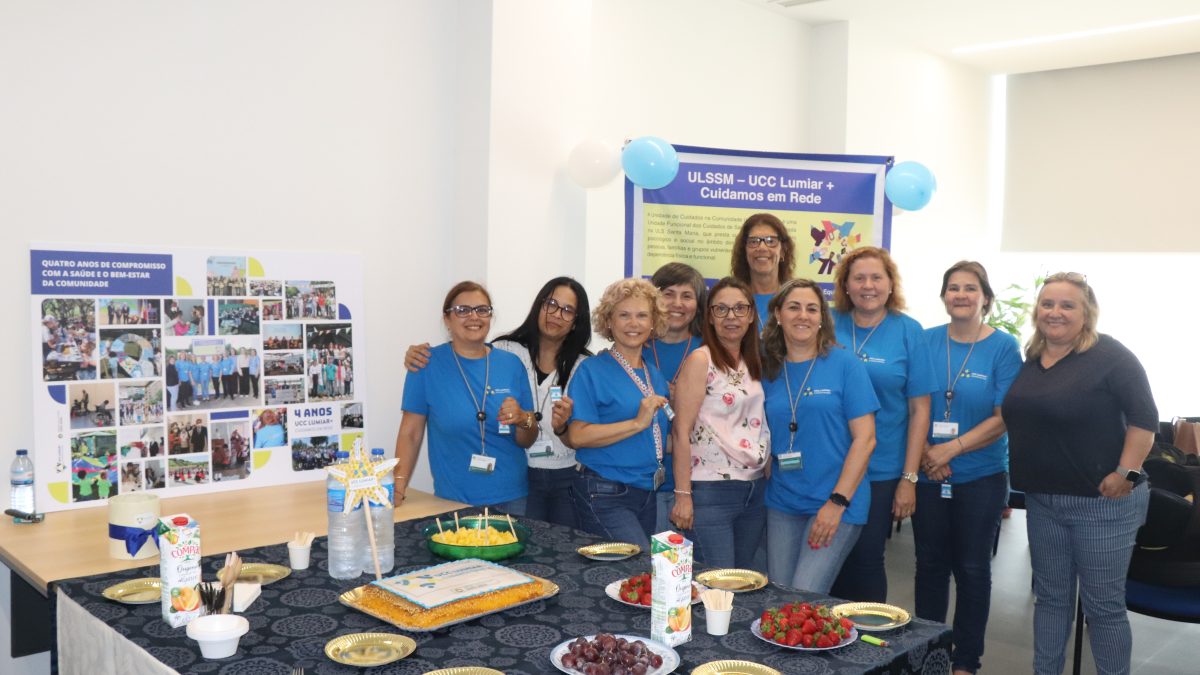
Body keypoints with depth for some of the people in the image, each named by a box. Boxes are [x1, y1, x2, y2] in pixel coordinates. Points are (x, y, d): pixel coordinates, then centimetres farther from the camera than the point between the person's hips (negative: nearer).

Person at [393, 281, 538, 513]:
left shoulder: (511, 364, 0)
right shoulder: (428, 363, -7)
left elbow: (527, 441, 5)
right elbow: (410, 433, -5)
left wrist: (523, 420, -16)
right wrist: (397, 489, -15)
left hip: (512, 499, 2)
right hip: (454, 501, -2)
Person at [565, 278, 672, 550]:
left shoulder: (656, 376, 12)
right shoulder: (592, 371, -8)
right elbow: (577, 436, -18)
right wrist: (637, 423, -20)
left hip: (647, 494, 7)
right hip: (605, 496, -7)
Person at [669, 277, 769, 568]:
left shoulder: (753, 363, 13)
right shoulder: (701, 360, -7)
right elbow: (682, 432, -11)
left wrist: (768, 479, 8)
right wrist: (682, 495, -15)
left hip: (756, 488, 7)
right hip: (711, 489, -7)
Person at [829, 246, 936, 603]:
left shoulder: (907, 331, -1)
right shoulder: (828, 324, 2)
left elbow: (919, 409, -1)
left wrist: (909, 478, -5)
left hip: (881, 471, -2)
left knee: (866, 560, 6)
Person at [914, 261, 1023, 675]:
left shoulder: (1003, 347, -6)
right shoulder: (926, 341, 1)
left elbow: (1003, 418, -10)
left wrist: (951, 449, -18)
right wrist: (925, 453, -12)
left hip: (981, 476, -2)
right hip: (928, 474, 2)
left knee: (972, 569, 9)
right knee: (930, 564, 11)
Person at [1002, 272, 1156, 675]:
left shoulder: (1110, 356, -10)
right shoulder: (1030, 360, 8)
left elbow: (1144, 417, -14)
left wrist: (1126, 473, -21)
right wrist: (1020, 475, 13)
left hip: (1102, 501, -6)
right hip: (1042, 501, 6)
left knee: (1103, 604, 3)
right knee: (1050, 597, 14)